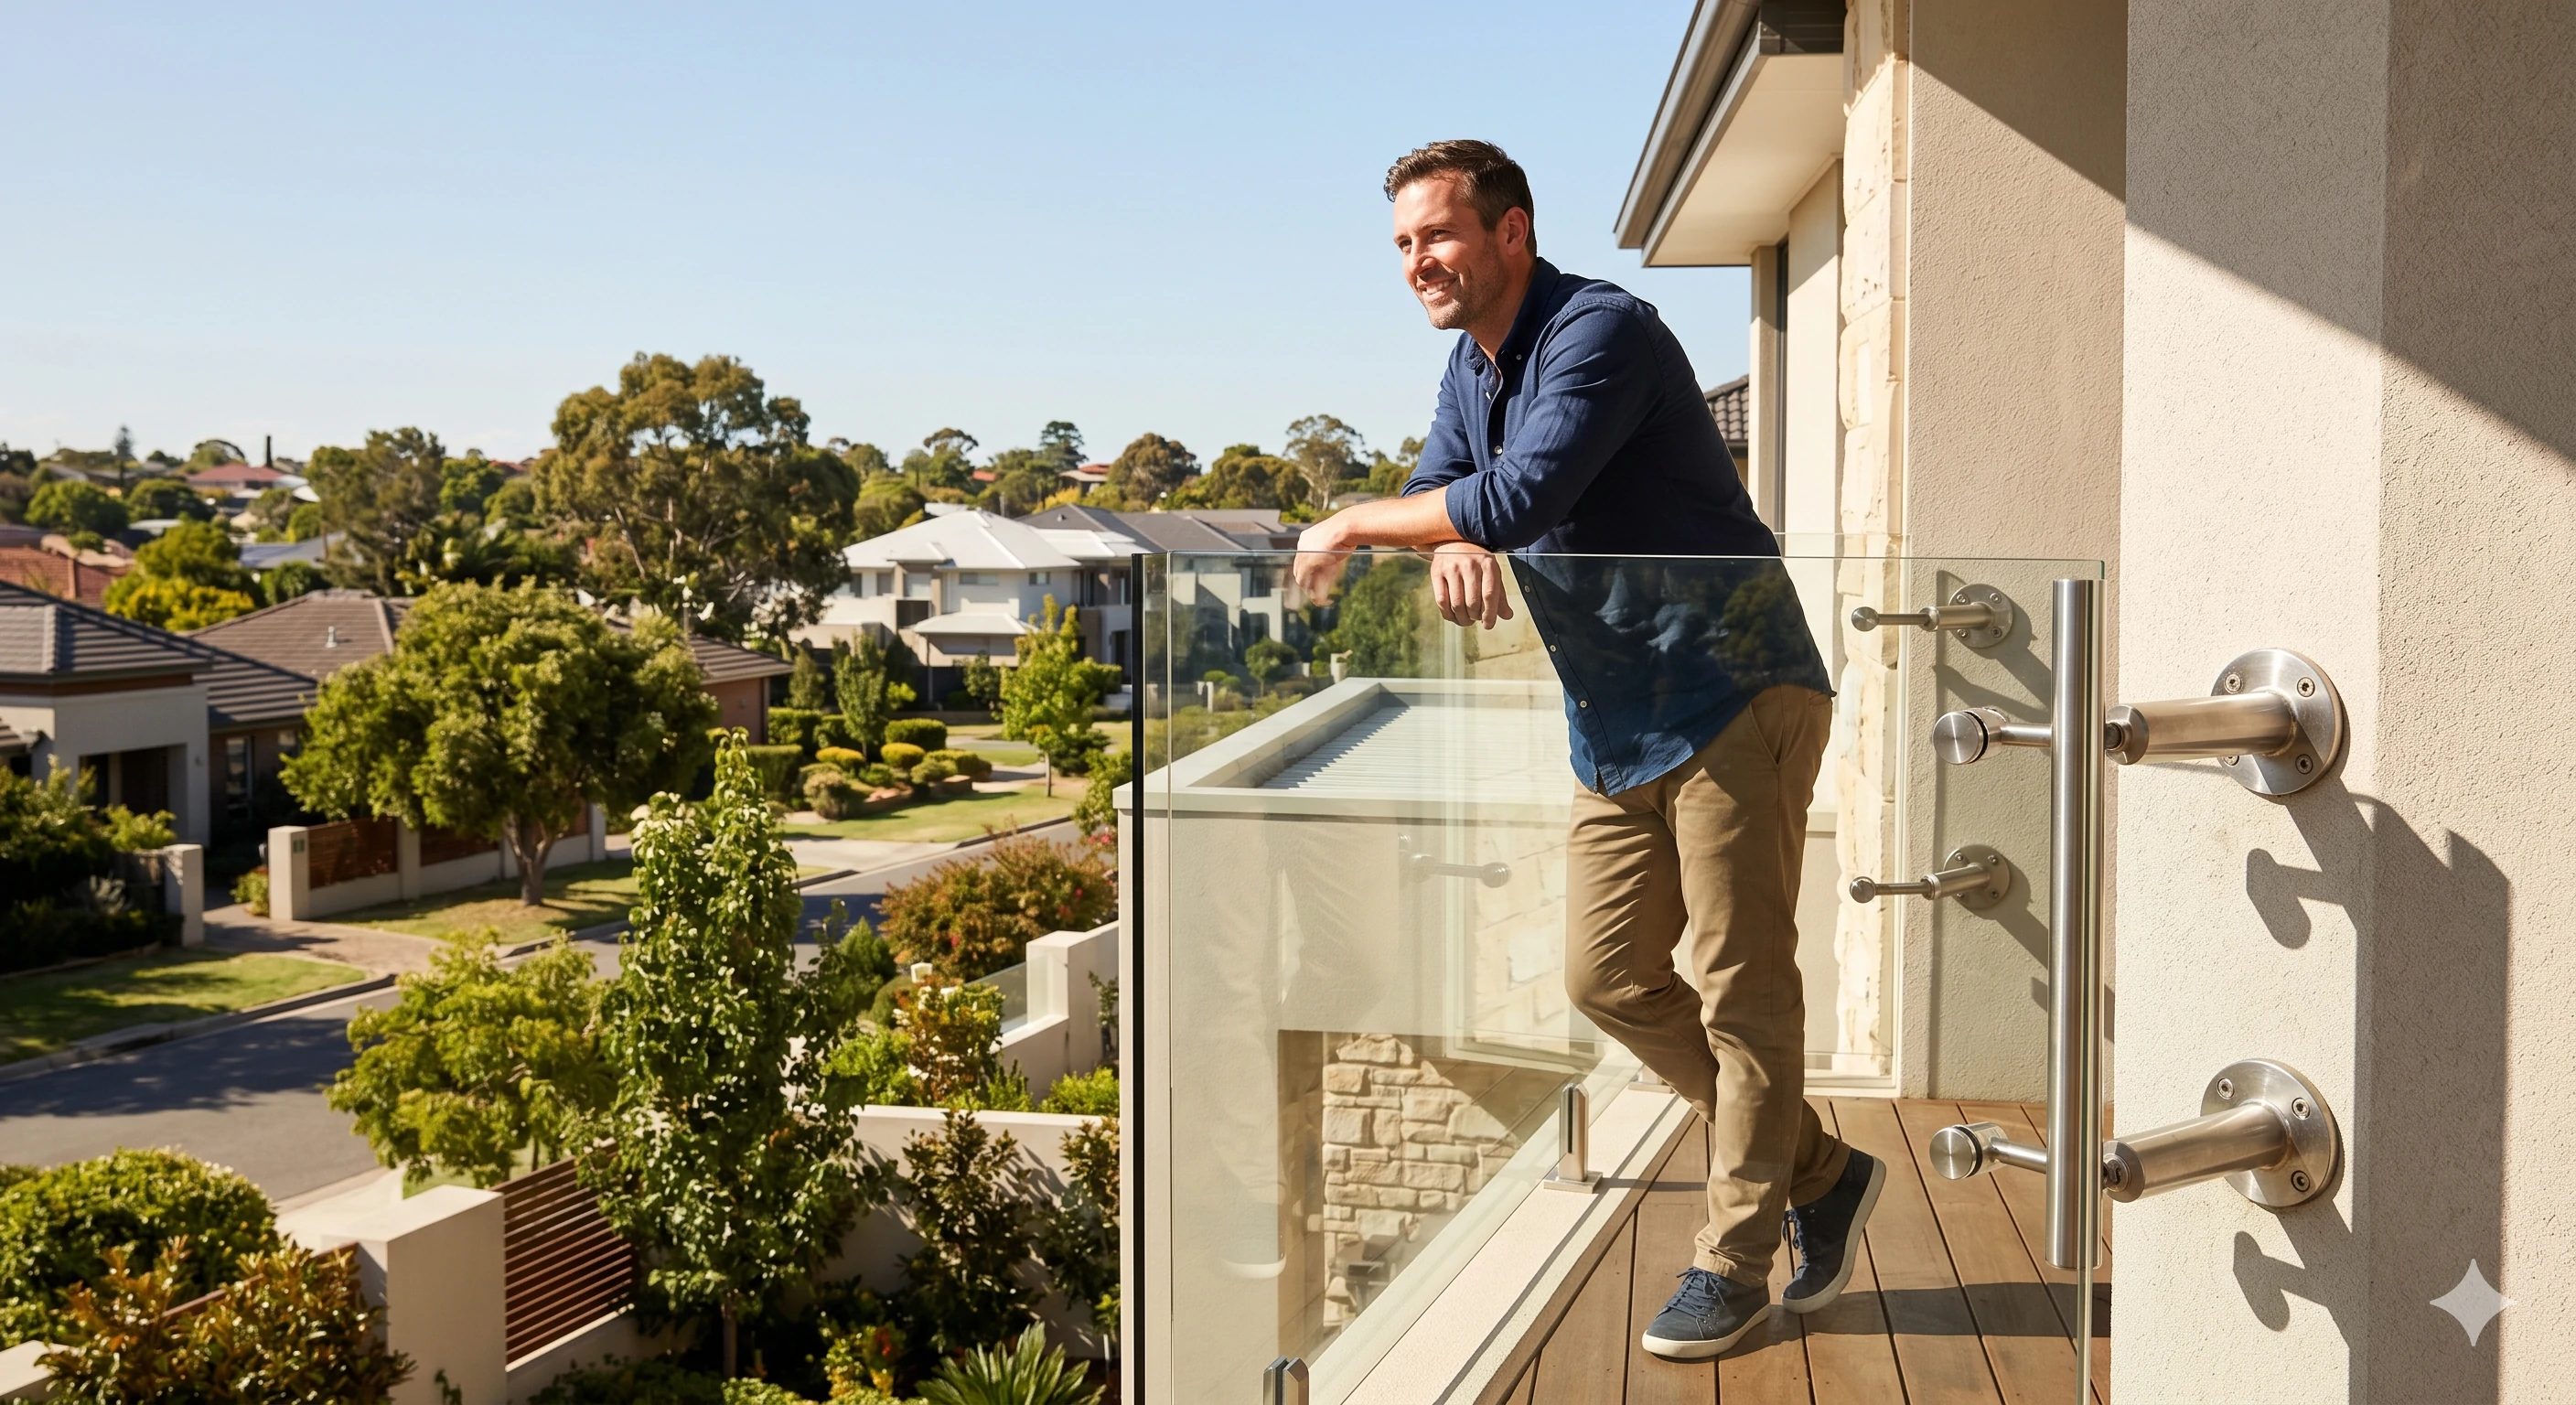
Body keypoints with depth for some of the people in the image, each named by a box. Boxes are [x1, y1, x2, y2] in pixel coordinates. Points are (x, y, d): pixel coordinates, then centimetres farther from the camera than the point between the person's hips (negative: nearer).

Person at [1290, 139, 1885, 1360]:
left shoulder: (1599, 332, -18)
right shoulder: (1471, 367, 12)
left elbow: (1525, 494, -30)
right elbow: (1445, 492, 8)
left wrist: (1358, 524, -18)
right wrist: (1455, 545, -17)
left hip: (1734, 698, -9)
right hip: (1618, 727, 9)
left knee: (1739, 981, -3)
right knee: (1607, 978, 8)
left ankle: (1735, 1260, 10)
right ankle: (1816, 1170, 24)